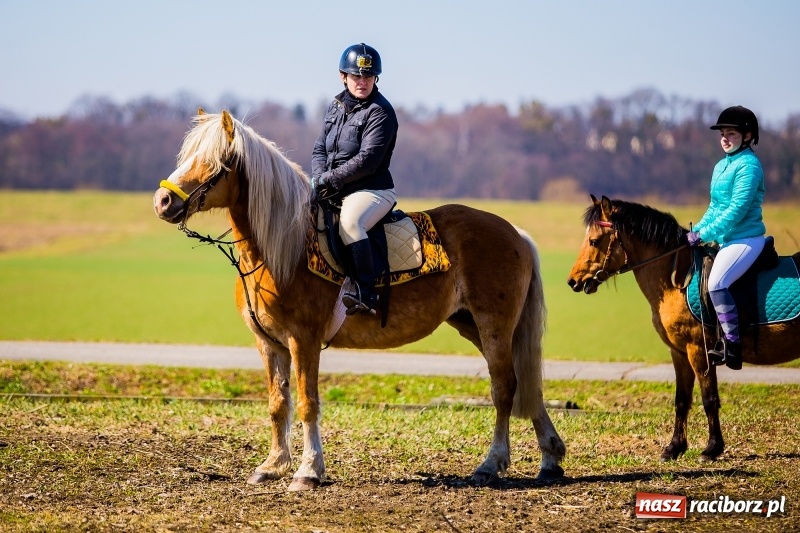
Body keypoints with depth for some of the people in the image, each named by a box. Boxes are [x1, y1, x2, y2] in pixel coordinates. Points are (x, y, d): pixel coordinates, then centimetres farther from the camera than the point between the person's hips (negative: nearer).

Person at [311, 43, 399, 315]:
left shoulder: (380, 111, -9)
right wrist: (319, 179, -6)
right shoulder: (336, 106, 14)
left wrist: (329, 179, -15)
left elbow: (367, 160, -17)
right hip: (335, 191, 8)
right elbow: (319, 149, 15)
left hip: (372, 191, -8)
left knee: (349, 223, -35)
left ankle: (366, 294, -36)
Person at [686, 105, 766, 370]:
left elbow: (737, 211, -20)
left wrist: (704, 234, -19)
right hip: (726, 239, 10)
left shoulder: (749, 165, -13)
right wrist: (696, 231, 6)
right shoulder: (721, 166, 14)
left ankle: (732, 345, -24)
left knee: (716, 283, -28)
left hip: (746, 239, -10)